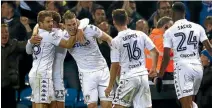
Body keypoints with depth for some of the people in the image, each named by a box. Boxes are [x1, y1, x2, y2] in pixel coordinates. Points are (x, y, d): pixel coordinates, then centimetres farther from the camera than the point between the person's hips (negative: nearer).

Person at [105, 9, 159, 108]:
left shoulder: (115, 41, -8)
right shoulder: (140, 34, 3)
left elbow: (115, 65, -7)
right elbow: (155, 52, 5)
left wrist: (110, 86, 1)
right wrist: (154, 68, 21)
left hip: (128, 77, -4)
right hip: (143, 75, 4)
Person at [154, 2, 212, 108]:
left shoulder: (169, 32, 0)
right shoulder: (198, 27, 7)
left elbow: (166, 57, -2)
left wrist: (159, 77, 6)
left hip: (182, 68, -4)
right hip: (197, 67, 4)